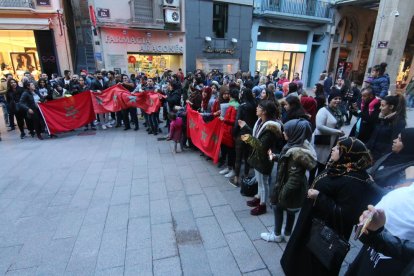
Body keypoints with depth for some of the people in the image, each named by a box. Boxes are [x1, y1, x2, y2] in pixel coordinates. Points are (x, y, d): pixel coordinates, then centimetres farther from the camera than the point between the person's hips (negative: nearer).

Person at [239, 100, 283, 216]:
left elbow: (262, 146, -28)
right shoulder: (261, 122, 3)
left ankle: (262, 205, 25)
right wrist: (244, 127, 14)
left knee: (263, 182, 7)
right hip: (258, 156, 9)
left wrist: (249, 139, -38)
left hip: (264, 159, -9)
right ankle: (259, 198, 43)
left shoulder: (270, 127, -26)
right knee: (259, 180, 24)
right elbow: (255, 136, 10)